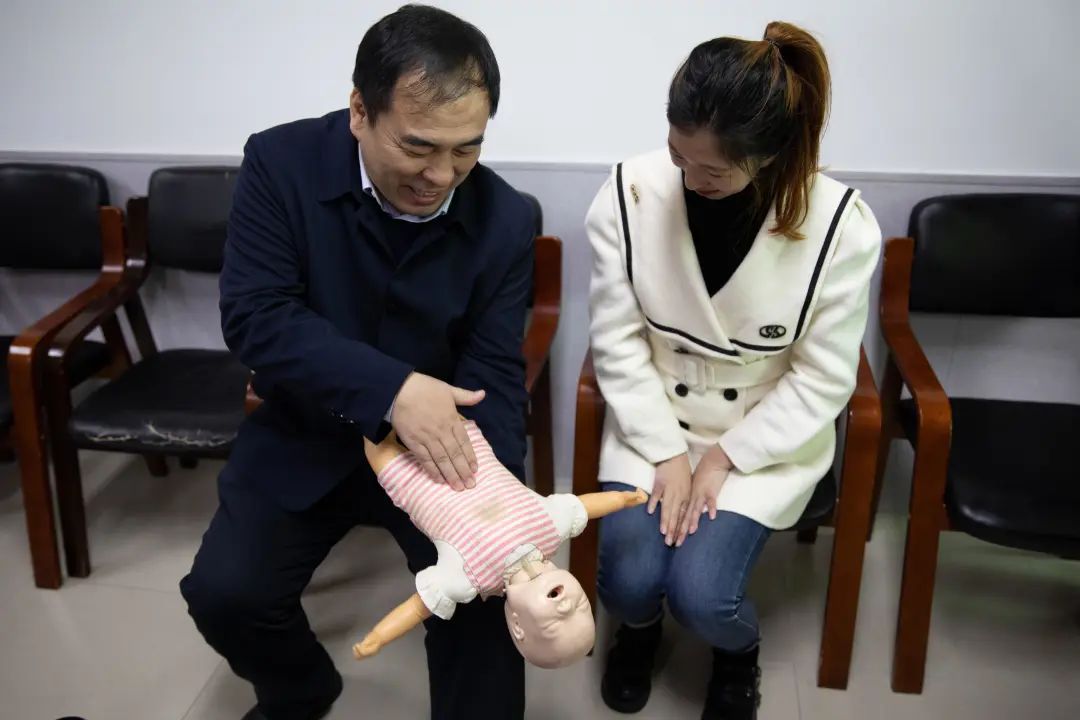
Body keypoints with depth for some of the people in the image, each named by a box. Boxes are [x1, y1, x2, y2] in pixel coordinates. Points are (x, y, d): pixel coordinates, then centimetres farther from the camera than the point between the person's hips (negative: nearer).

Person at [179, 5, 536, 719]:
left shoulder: (506, 219, -13)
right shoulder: (281, 163, -15)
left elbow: (494, 374, -12)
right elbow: (253, 315, -22)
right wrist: (388, 388, -36)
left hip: (441, 442, 0)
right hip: (309, 434, 1)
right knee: (224, 593, -9)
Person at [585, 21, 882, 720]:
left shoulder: (842, 226, -22)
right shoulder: (628, 194, -18)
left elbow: (822, 380, -12)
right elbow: (619, 343, -10)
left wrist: (724, 460, -14)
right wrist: (668, 454, -13)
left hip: (768, 434, -1)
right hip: (653, 420, 2)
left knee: (701, 593, -17)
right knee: (629, 580, -14)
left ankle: (739, 652, 23)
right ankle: (640, 626, 26)